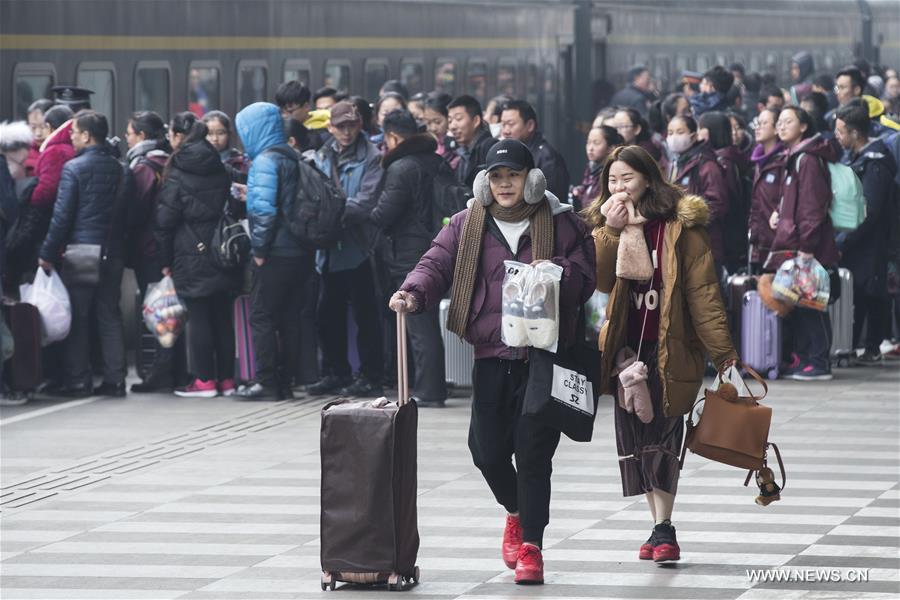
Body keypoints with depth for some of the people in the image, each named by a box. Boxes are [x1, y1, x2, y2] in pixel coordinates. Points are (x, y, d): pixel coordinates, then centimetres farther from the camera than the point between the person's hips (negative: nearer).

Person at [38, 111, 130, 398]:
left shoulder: (73, 168, -11)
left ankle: (78, 380, 2)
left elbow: (62, 215, -12)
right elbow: (125, 210, 9)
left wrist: (48, 253, -6)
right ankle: (114, 379, 7)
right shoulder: (119, 169, 6)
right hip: (112, 253, 5)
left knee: (77, 319, 2)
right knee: (110, 317, 9)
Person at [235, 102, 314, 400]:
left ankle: (266, 382, -5)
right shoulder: (292, 158, 14)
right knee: (289, 317, 10)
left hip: (276, 253, -8)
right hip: (299, 251, 8)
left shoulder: (265, 161, -12)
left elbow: (264, 208, -19)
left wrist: (259, 248, -13)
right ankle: (284, 381, 13)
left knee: (261, 317, -3)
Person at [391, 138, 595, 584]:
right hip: (492, 357, 3)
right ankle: (516, 512, 36)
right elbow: (436, 264, -3)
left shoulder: (560, 223, 2)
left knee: (533, 451, -7)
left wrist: (556, 271, -20)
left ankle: (530, 546, 2)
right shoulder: (467, 225, 8)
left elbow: (585, 280, 2)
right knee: (487, 449, 3)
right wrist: (413, 294, -24)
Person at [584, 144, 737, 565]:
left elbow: (703, 292, -10)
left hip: (670, 349, -5)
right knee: (634, 439, 5)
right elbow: (600, 281, -7)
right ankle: (660, 526, 14)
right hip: (626, 348, 5)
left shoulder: (681, 226, -7)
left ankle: (664, 528, -4)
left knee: (661, 436, -8)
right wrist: (611, 230, -19)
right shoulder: (607, 225, 8)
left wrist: (724, 355, -13)